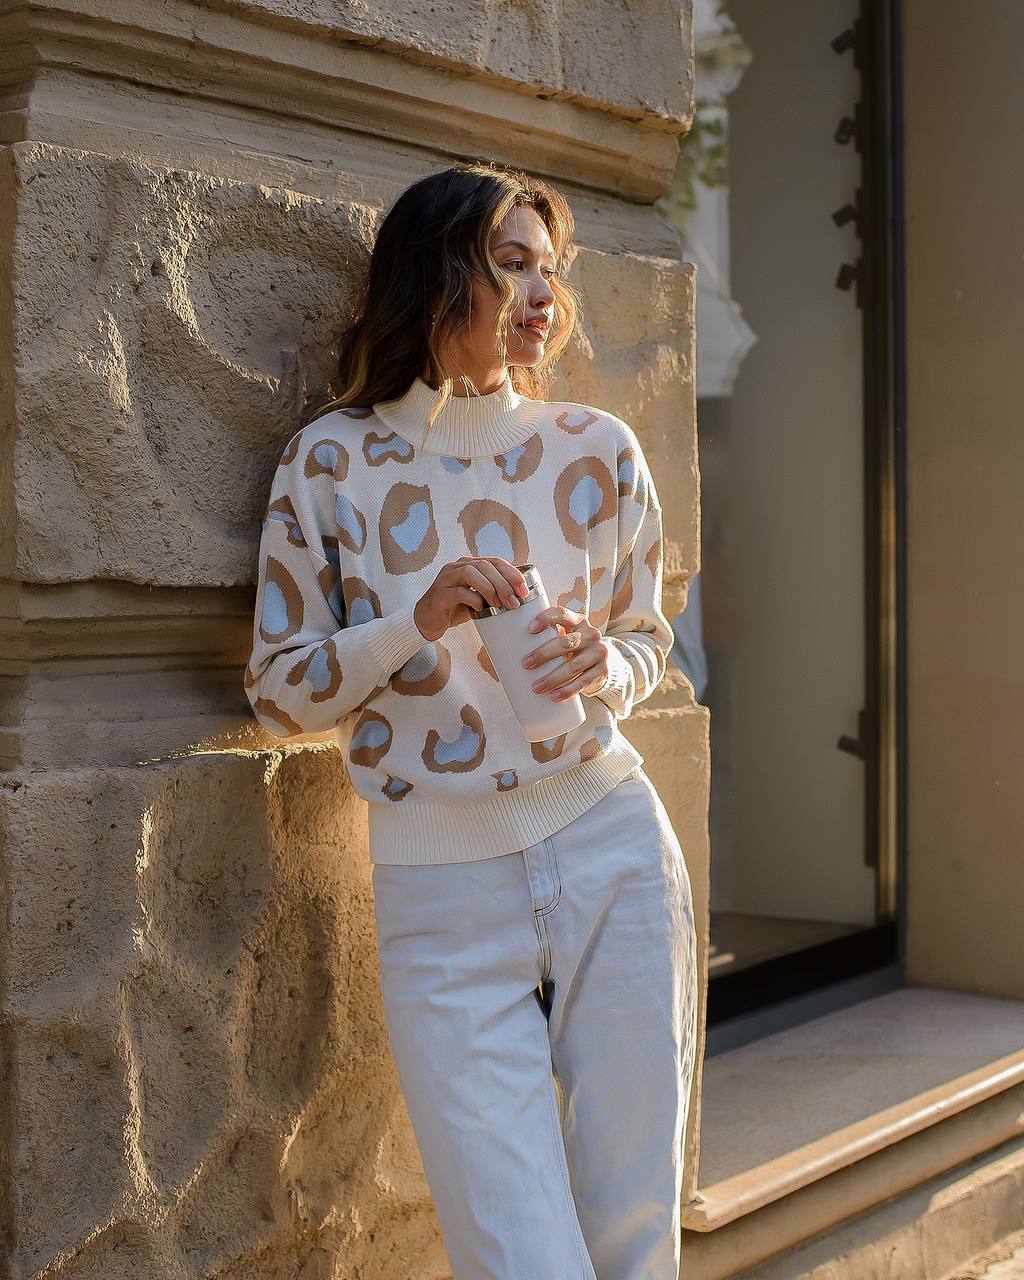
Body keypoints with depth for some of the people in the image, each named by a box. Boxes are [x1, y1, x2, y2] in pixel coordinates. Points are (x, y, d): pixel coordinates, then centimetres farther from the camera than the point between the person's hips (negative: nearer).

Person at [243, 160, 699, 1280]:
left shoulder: (597, 449, 4)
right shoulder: (332, 461, -2)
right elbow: (279, 694, 1)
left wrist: (604, 669, -9)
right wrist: (417, 623, -15)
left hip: (612, 855, 2)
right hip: (440, 892, -2)